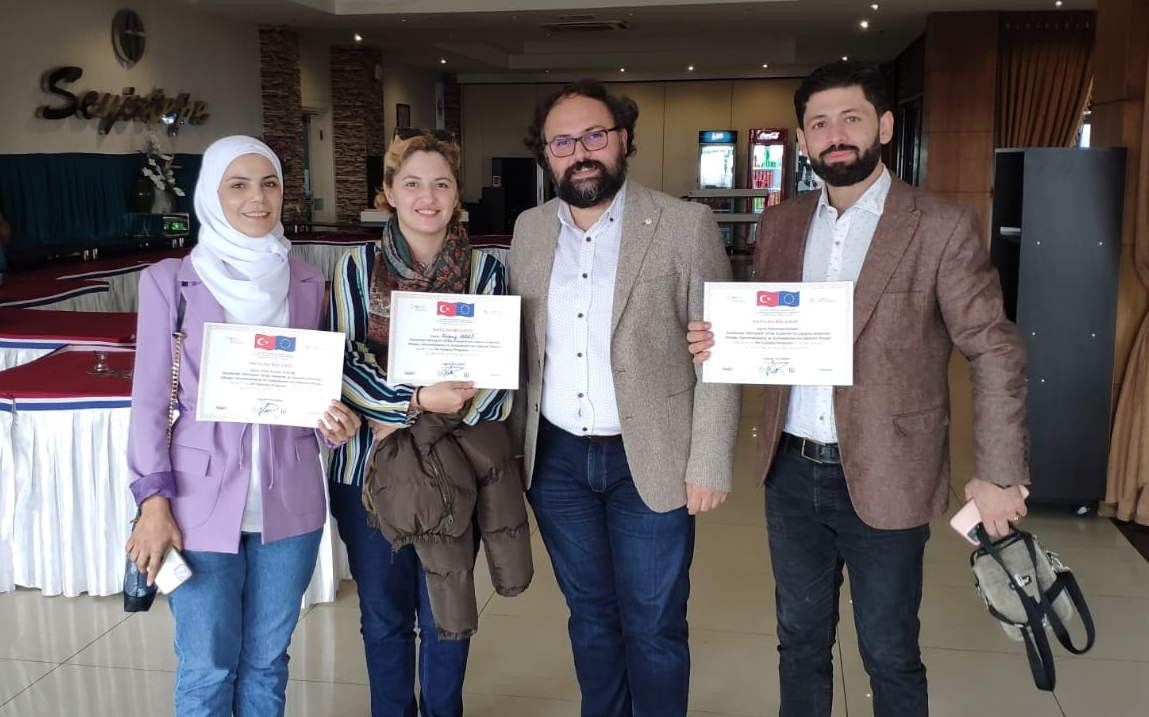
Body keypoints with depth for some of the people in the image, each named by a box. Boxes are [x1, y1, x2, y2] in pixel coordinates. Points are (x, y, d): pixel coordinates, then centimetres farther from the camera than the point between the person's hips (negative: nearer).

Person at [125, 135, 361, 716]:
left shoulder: (305, 282, 5)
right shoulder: (169, 280, -3)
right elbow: (149, 398, -2)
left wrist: (332, 417, -9)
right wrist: (154, 500, -7)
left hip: (290, 499, 3)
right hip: (203, 502, -2)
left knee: (266, 660, 14)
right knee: (207, 669, 6)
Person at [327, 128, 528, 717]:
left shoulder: (485, 270, 1)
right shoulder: (357, 267, 1)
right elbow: (344, 364, -7)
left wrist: (428, 420, -17)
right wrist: (416, 399, -21)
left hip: (454, 468, 0)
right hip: (370, 467, 0)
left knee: (445, 615, 11)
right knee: (383, 614, 14)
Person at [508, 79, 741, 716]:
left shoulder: (685, 225, -8)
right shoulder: (529, 229, 5)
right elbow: (517, 346, 12)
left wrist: (710, 465, -11)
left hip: (648, 461, -3)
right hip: (555, 458, 4)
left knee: (653, 626, 7)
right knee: (590, 614, 18)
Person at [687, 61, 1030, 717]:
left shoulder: (942, 227, -9)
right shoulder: (781, 224, 6)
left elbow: (996, 353, -7)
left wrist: (1000, 475, -10)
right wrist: (720, 343, -8)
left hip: (883, 480, -4)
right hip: (791, 471, 5)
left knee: (890, 655, 11)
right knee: (800, 640, 19)